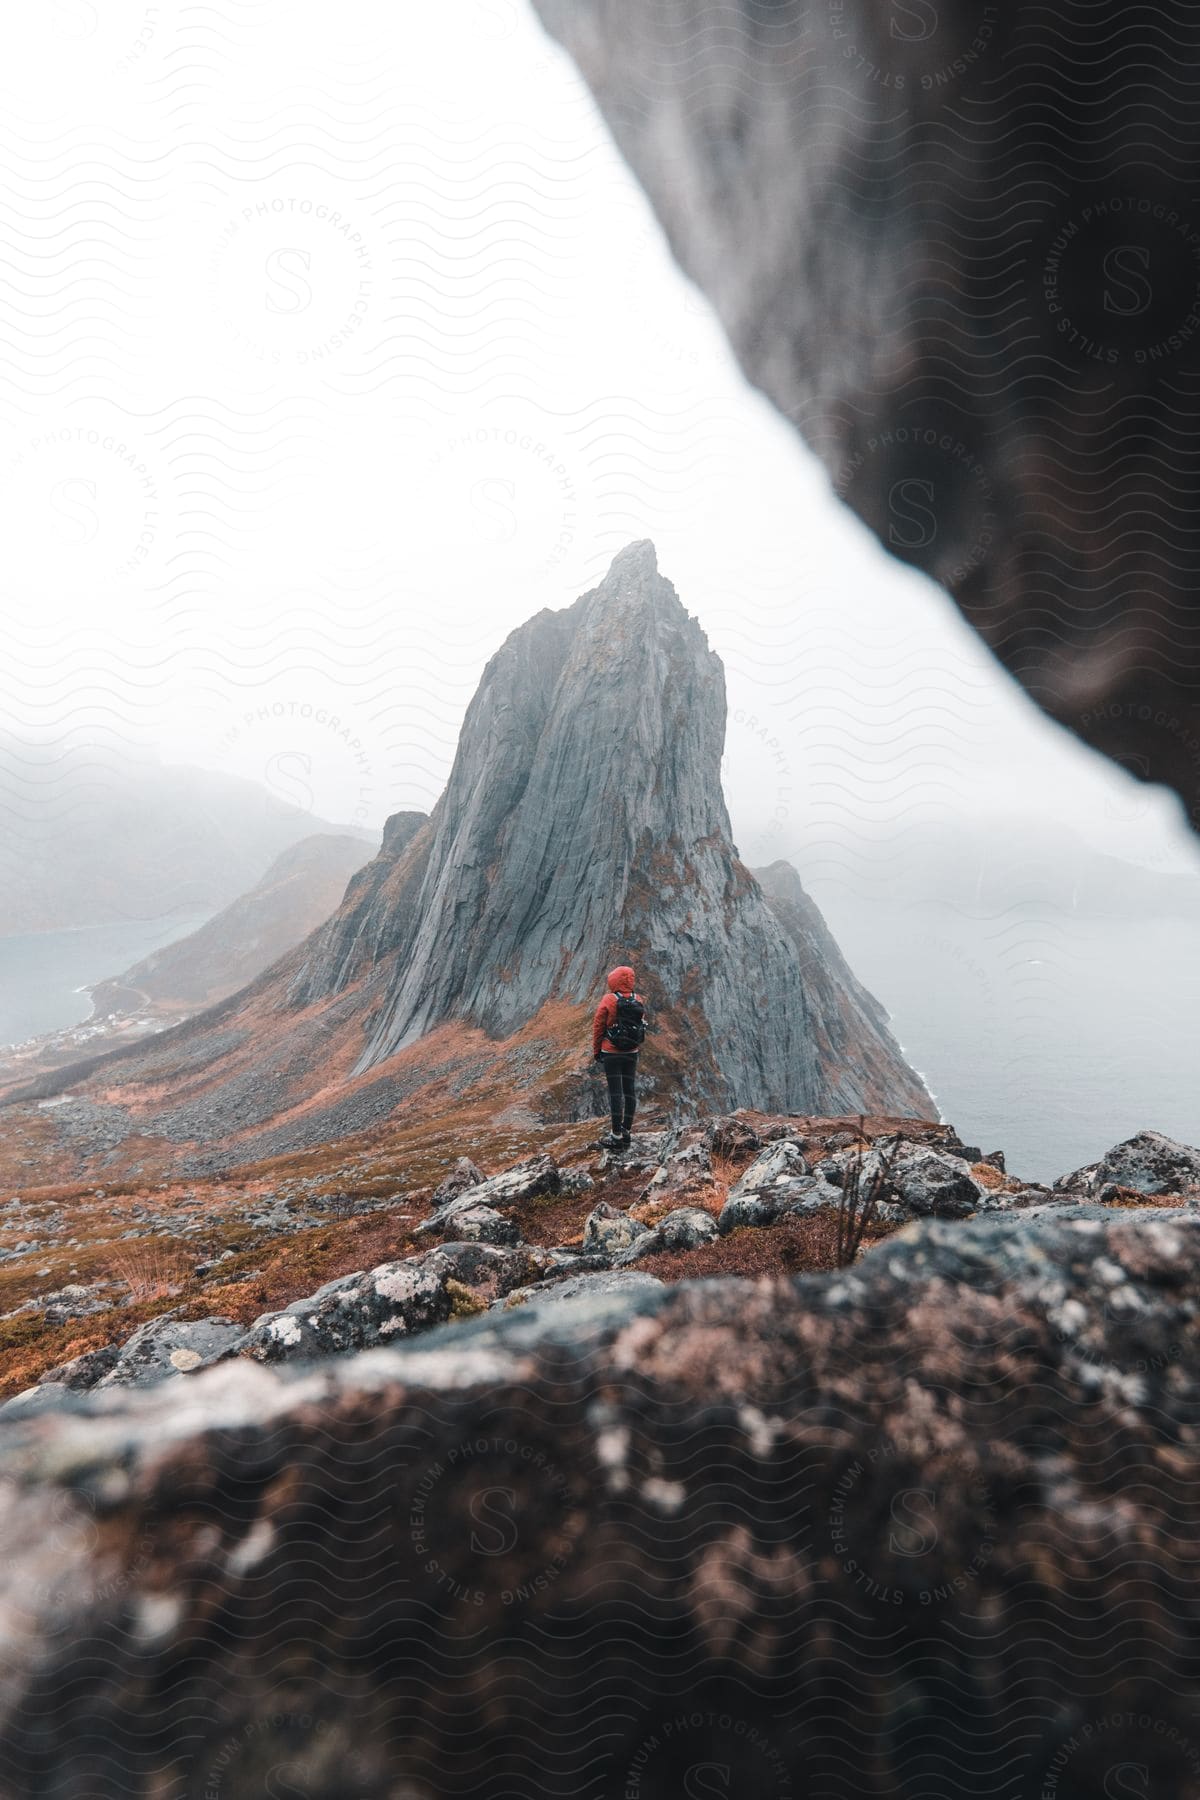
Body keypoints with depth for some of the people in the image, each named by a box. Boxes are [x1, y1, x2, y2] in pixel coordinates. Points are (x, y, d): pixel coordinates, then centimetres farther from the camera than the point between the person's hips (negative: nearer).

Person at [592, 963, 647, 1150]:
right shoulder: (638, 1001, 2)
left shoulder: (609, 1000, -12)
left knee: (615, 1091, -3)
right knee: (629, 1090, 9)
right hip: (632, 1053, 5)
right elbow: (642, 1026, 10)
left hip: (612, 1052, -4)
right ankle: (626, 1132, 14)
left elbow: (598, 1027, -7)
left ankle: (617, 1135, -2)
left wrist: (596, 1050, 4)